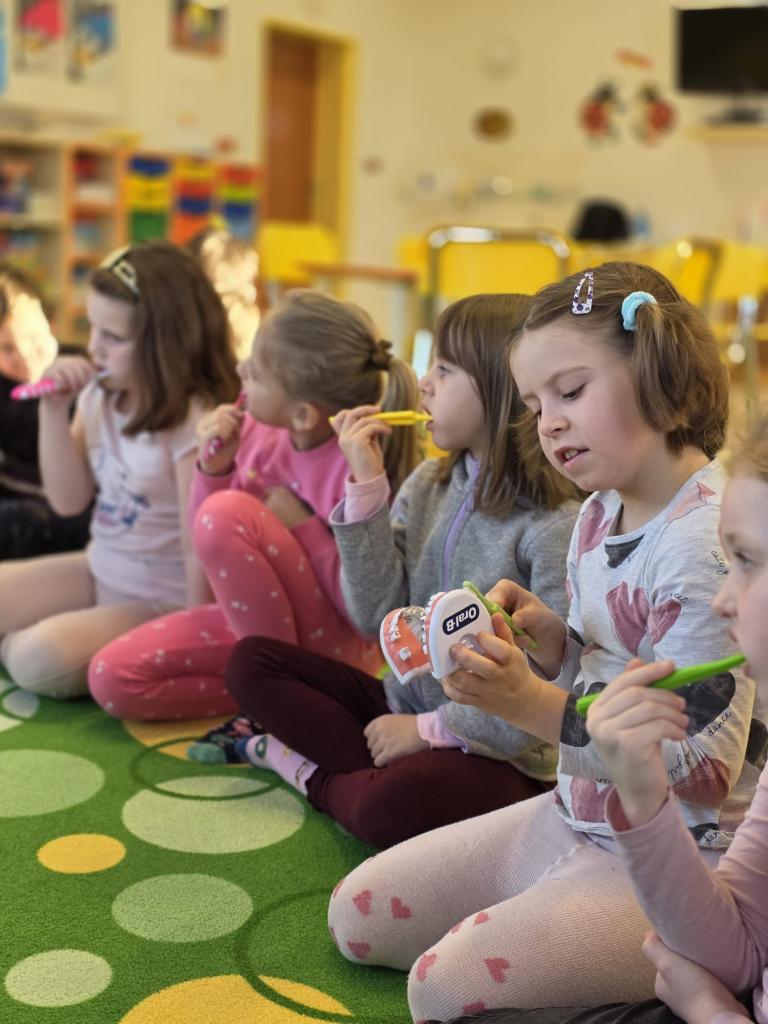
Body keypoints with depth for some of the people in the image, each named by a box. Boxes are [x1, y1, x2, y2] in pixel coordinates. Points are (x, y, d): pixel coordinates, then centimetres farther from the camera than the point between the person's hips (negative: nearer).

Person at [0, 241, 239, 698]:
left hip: (161, 601, -7)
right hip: (98, 571, 7)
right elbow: (68, 500, 0)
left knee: (42, 659, -28)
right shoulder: (99, 395, -2)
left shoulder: (194, 422, -24)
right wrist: (54, 410, -11)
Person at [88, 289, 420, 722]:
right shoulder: (255, 429, -5)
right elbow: (210, 549, 6)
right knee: (112, 676, -8)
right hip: (251, 618, 7)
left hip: (335, 645, -6)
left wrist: (301, 524, -23)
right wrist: (214, 468, -12)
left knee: (230, 514, -28)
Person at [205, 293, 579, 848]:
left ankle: (318, 773, -3)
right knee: (251, 661, -1)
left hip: (500, 754, -6)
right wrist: (368, 486, -13)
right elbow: (377, 618, -6)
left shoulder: (555, 526, -19)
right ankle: (381, 769, -9)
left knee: (393, 802, -35)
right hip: (406, 705, 6)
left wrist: (429, 728, -14)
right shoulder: (428, 484, 0)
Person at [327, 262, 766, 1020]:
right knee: (356, 916, 10)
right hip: (578, 818, 9)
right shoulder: (599, 511, 4)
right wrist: (548, 640, -7)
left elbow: (704, 770, -25)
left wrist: (534, 705, -31)